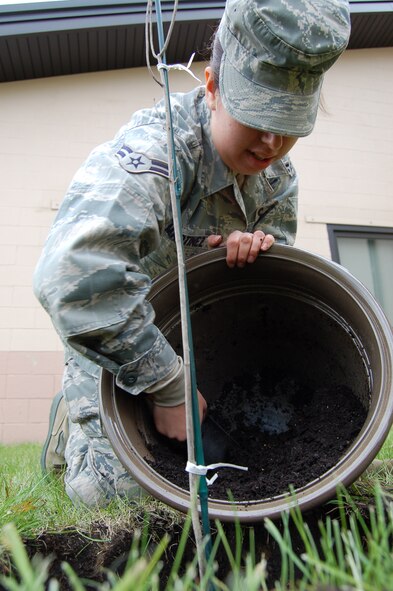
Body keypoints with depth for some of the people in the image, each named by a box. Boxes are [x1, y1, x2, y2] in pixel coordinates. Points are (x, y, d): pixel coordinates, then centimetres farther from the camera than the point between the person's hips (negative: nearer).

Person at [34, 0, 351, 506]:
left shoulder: (278, 176, -7)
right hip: (112, 344, -6)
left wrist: (260, 247, -25)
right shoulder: (157, 147, -33)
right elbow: (73, 274, -47)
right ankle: (74, 424, 17)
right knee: (126, 487, -17)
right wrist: (169, 387, -40)